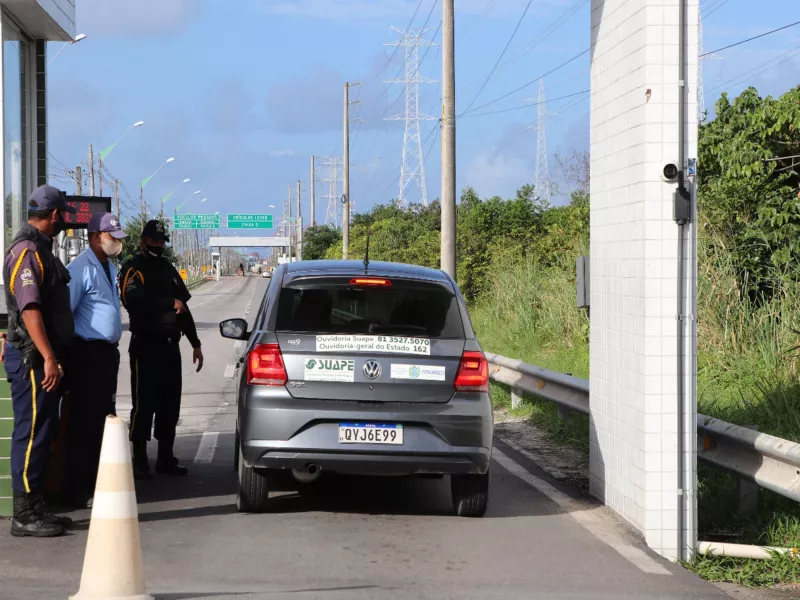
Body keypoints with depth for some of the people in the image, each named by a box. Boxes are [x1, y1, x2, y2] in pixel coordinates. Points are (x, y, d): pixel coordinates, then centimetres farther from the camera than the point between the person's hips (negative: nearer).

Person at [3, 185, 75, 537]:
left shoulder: (40, 248, 17)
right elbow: (29, 309, -23)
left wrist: (54, 357, 21)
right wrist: (48, 358, -27)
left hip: (43, 358, 10)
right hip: (32, 358, -10)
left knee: (43, 432, 13)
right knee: (32, 433, -7)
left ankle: (35, 507, 19)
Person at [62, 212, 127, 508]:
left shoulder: (109, 267, 14)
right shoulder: (82, 269, -17)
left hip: (107, 351, 10)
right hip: (88, 353, -10)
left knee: (104, 418, 16)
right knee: (85, 421, -5)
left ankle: (97, 481, 26)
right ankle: (79, 491, 0)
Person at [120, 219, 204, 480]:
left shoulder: (168, 270, 18)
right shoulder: (134, 270, -6)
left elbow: (184, 308, 22)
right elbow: (132, 301, -24)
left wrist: (195, 343, 19)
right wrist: (170, 303, -17)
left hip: (170, 347, 7)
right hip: (145, 348, -7)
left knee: (170, 403, 9)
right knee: (144, 404, -6)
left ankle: (166, 458, 17)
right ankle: (139, 461, 0)